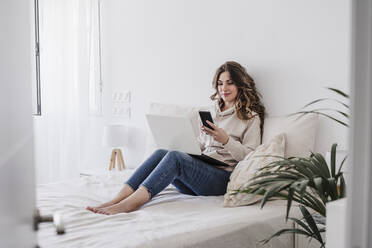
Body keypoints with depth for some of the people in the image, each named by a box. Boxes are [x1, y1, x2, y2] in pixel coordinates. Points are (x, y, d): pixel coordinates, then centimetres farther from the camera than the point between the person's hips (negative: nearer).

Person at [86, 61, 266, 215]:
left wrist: (226, 139, -15)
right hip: (200, 170, 6)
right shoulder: (213, 112, 27)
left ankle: (129, 204, -44)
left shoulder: (251, 117, 7)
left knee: (175, 157, -32)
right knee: (161, 152, -23)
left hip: (222, 178, -6)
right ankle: (115, 200, -35)